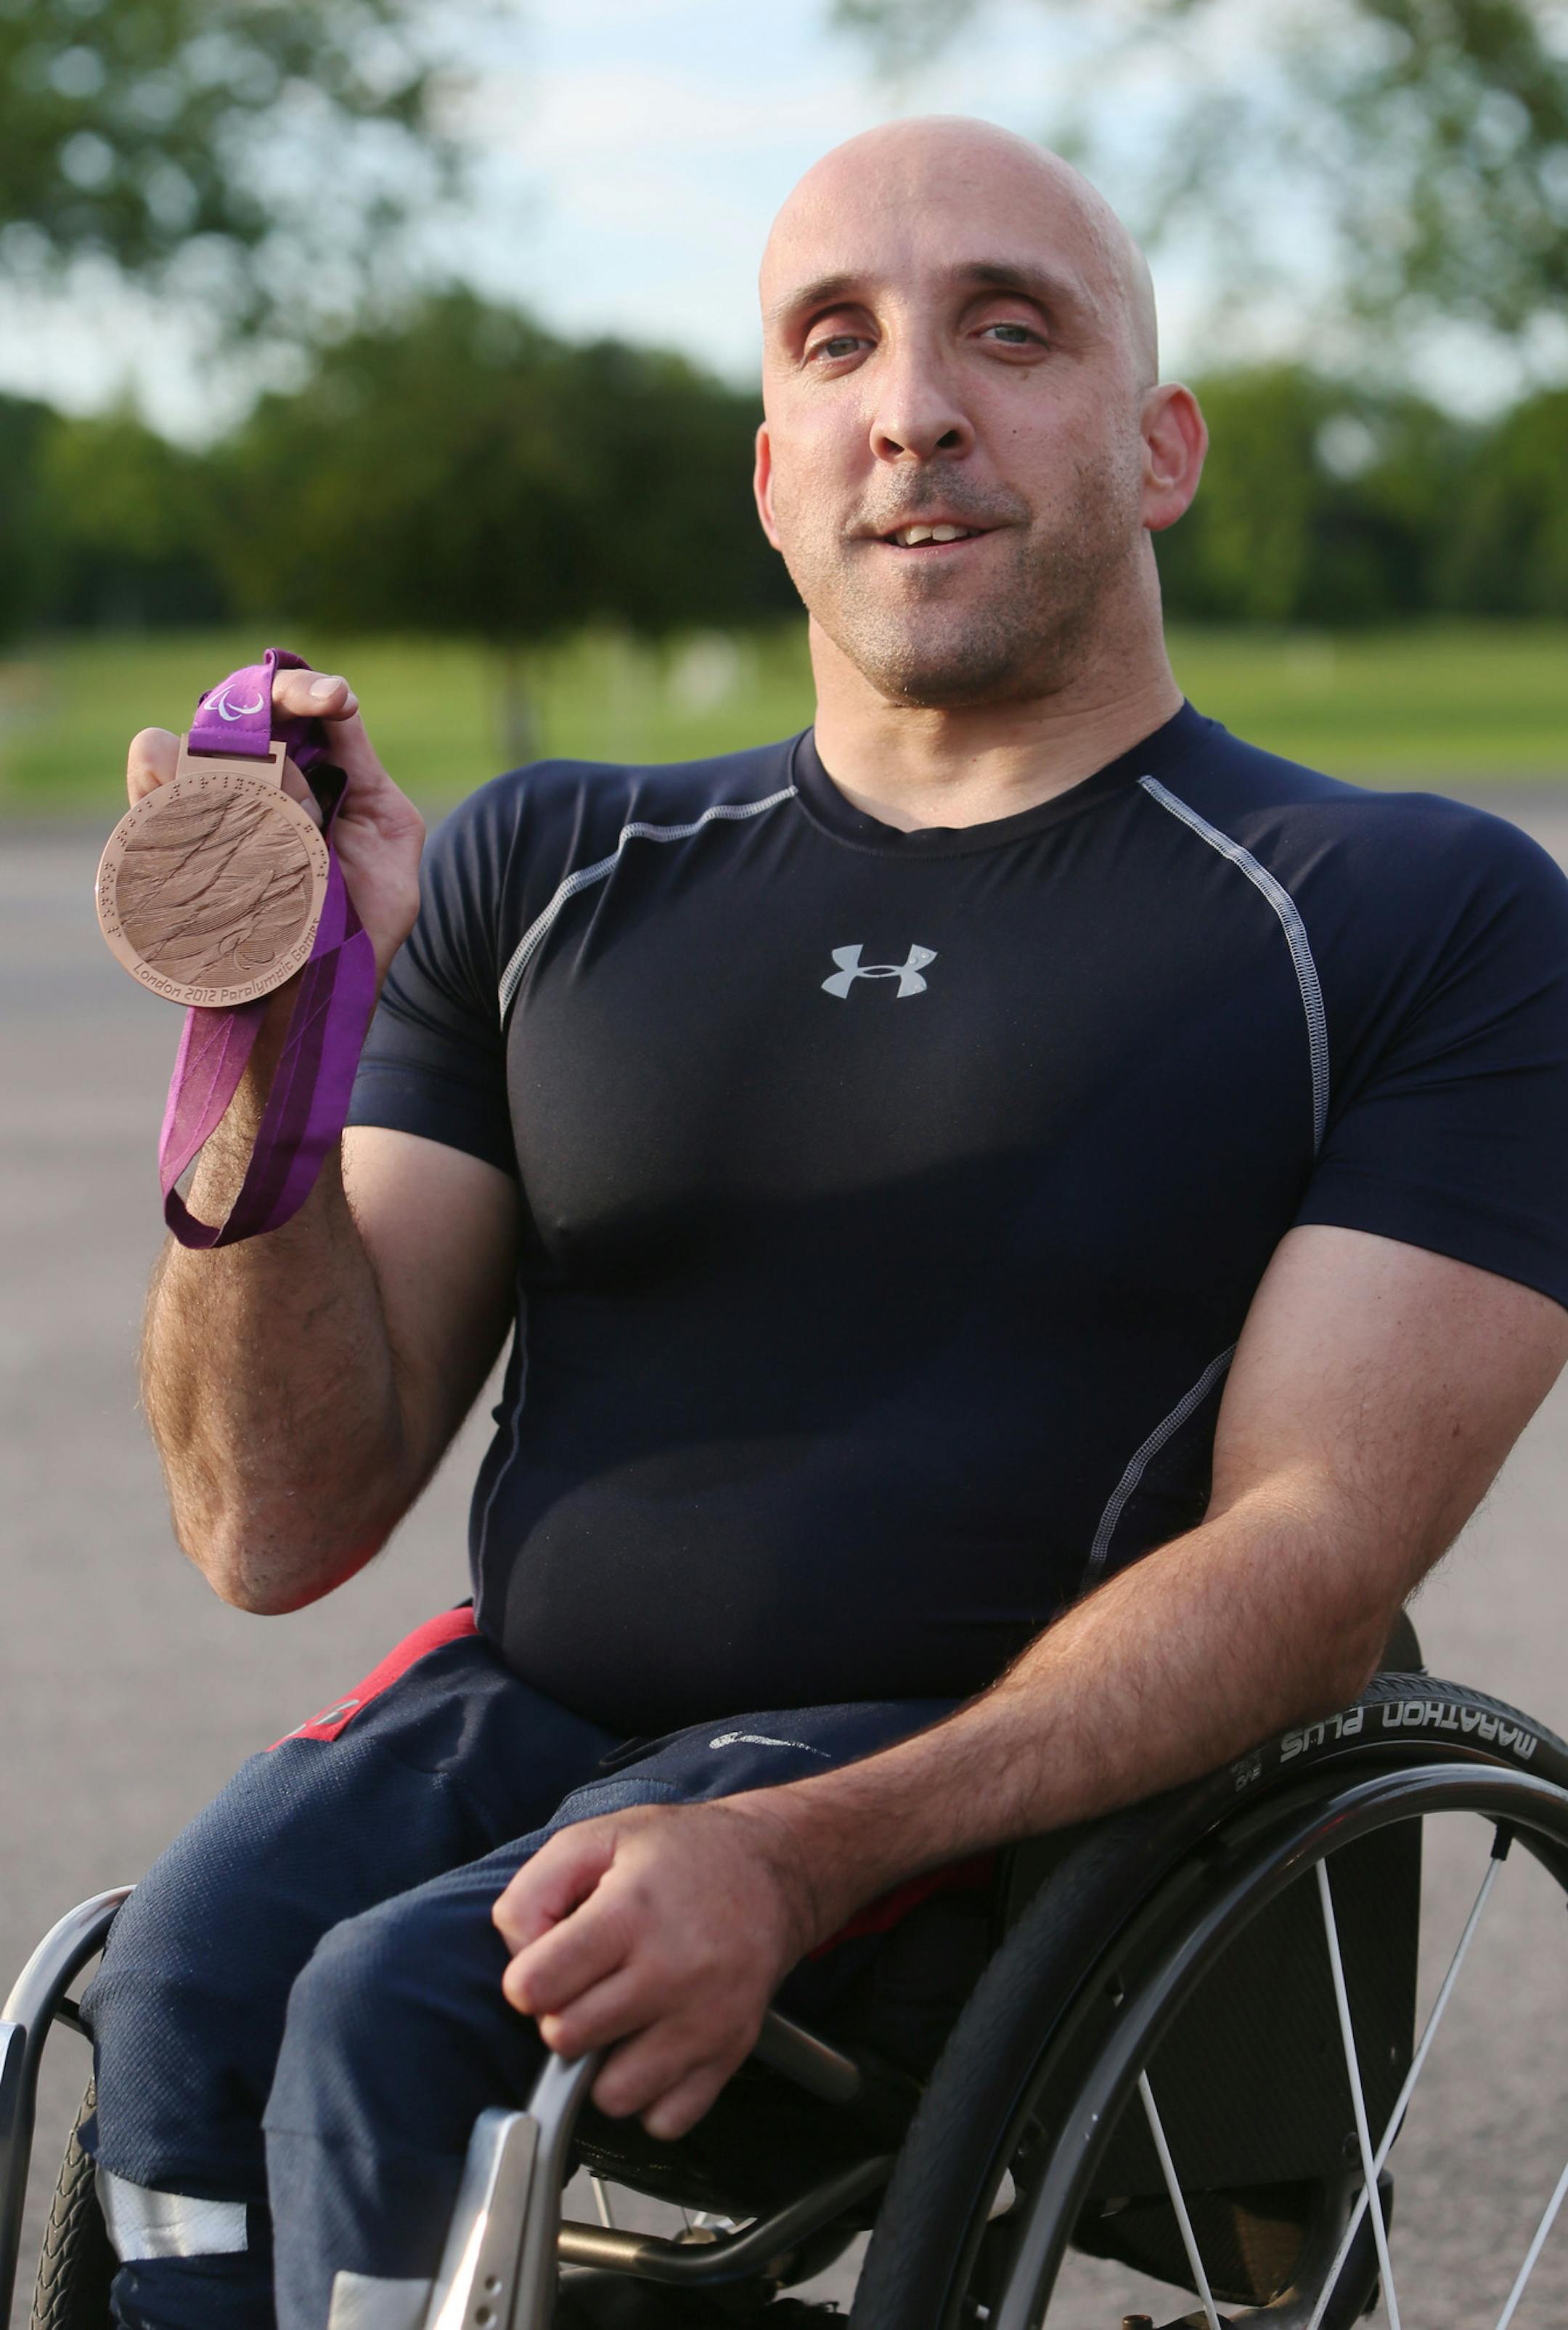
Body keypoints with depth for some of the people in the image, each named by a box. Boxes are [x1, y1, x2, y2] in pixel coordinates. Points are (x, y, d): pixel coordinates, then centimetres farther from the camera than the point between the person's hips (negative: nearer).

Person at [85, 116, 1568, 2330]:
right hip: (524, 1711, 4)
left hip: (1019, 1783, -3)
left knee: (395, 2012, -28)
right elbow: (283, 1525, 8)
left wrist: (806, 1854, -25)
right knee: (186, 1979, -29)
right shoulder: (550, 878, 14)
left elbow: (1316, 1544, -9)